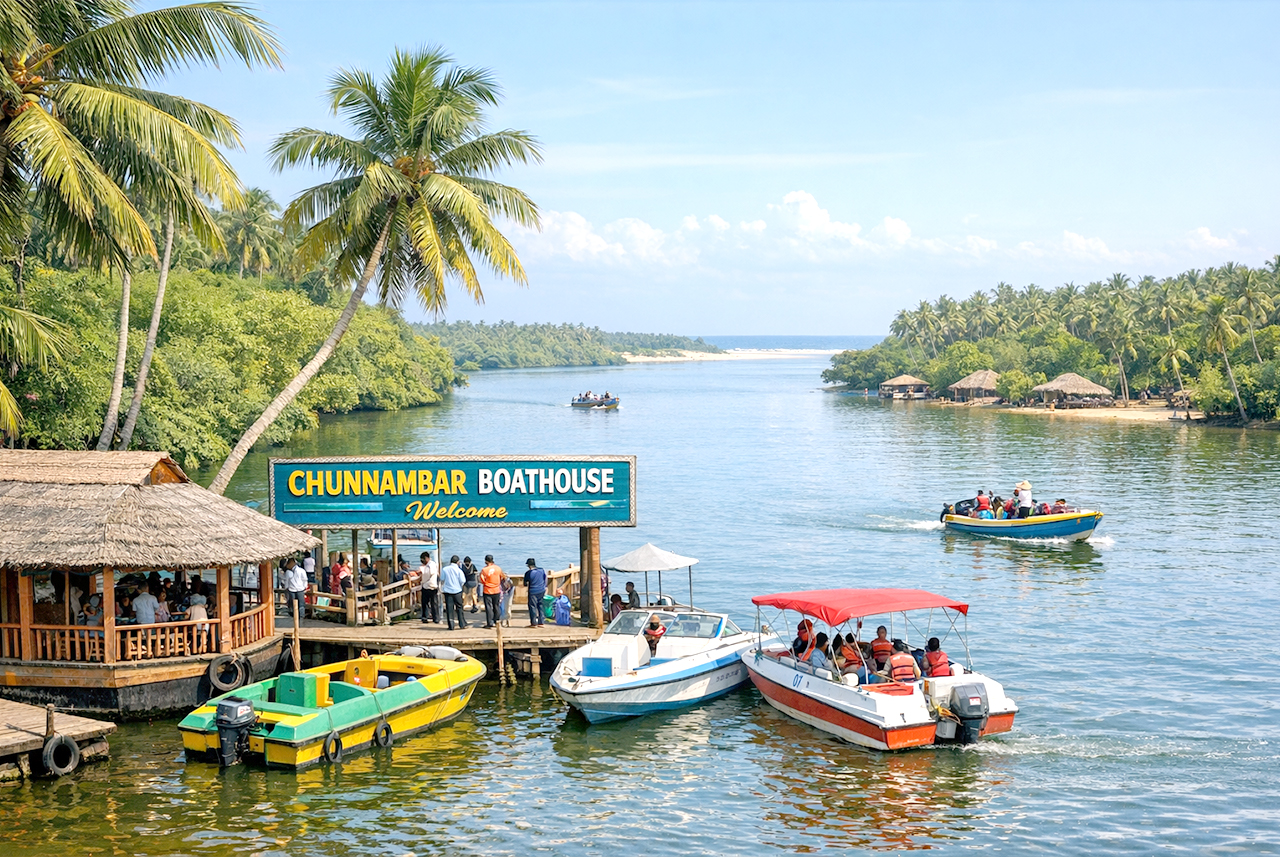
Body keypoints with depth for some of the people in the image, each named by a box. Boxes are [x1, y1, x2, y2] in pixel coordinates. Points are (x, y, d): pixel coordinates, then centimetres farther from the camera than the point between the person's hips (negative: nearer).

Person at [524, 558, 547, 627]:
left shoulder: (528, 573, -15)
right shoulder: (542, 570, 0)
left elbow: (525, 584, -6)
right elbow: (545, 580, 9)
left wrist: (526, 585, 16)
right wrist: (545, 588, 21)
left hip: (533, 592, -5)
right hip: (542, 591, 5)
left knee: (532, 607, 5)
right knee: (540, 606, 14)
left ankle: (533, 623, 7)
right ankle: (541, 622, 16)